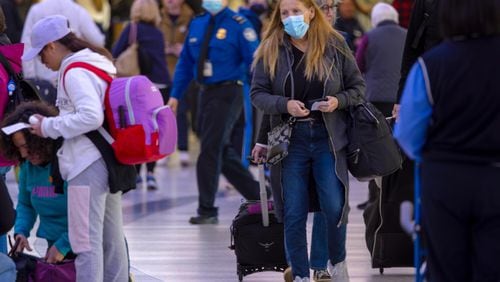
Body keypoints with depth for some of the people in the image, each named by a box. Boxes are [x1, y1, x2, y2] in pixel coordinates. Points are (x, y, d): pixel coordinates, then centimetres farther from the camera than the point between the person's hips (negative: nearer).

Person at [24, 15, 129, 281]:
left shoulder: (75, 72, -13)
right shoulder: (100, 64, 16)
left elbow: (91, 117, -24)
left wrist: (50, 127, -13)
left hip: (88, 164, -10)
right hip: (110, 160, 10)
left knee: (86, 241, -8)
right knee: (112, 238, 14)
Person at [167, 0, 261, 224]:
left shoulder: (238, 26, -9)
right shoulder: (197, 25, 11)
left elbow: (255, 62, -12)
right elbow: (186, 62, 15)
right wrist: (175, 95, 11)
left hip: (228, 93, -7)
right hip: (207, 93, 7)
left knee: (210, 150, -7)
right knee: (222, 152, 12)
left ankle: (207, 210, 2)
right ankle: (257, 195, 25)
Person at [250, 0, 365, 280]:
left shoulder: (335, 45, 1)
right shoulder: (270, 50, 2)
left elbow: (358, 87, 7)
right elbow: (258, 94, 2)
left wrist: (339, 101, -13)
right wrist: (285, 104, -16)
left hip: (329, 138, -1)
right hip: (291, 140, 1)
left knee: (335, 207, -5)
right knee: (294, 214, 2)